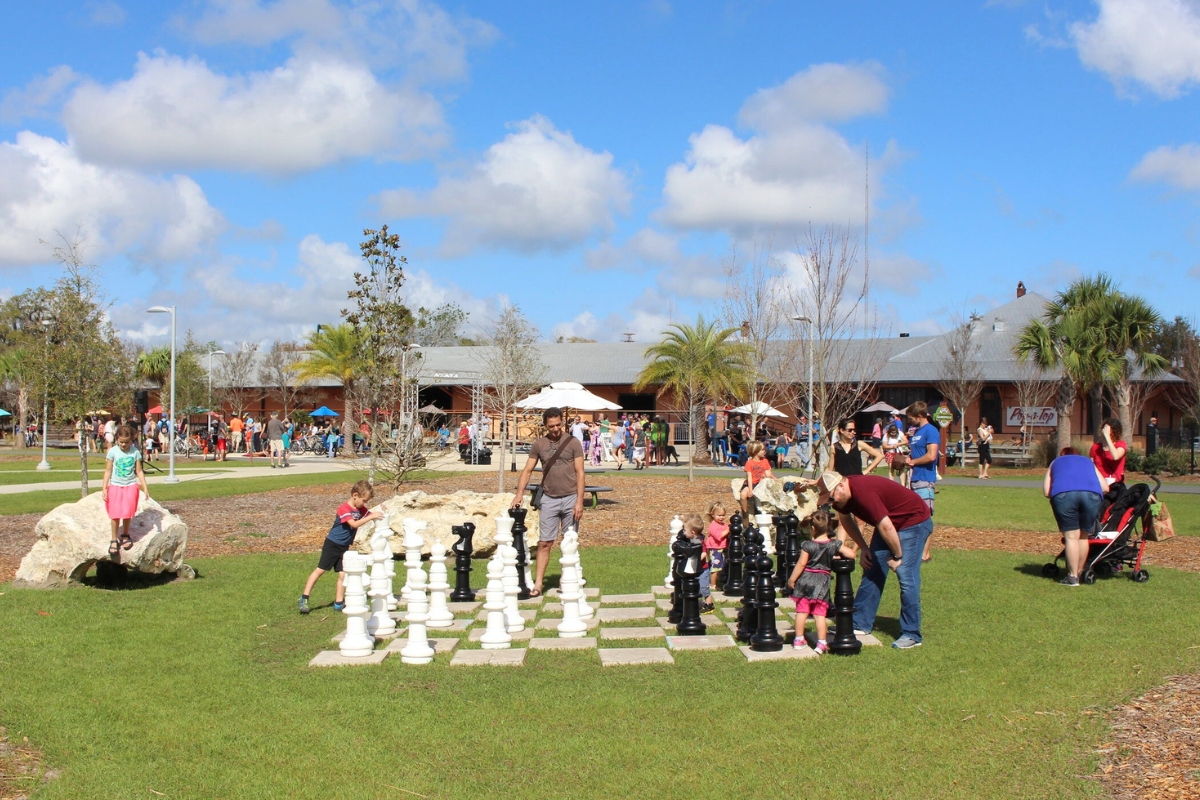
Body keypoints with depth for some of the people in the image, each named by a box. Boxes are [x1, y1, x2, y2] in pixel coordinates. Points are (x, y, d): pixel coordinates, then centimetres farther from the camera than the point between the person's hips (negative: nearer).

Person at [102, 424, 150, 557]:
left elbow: (139, 471, 2)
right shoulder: (113, 452, -8)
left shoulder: (135, 452, -4)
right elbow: (108, 471, -4)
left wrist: (145, 488, 0)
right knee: (115, 514, 0)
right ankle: (114, 540, 9)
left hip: (131, 486, 1)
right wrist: (104, 488, -7)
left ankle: (125, 535, 26)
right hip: (115, 486, -1)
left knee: (127, 512, 5)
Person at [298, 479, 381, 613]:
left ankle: (339, 603, 9)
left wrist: (379, 513, -15)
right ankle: (304, 599, 1)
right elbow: (354, 524, -31)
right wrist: (371, 517, -35)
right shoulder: (344, 508, -20)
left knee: (343, 574, 3)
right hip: (332, 544, -7)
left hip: (344, 547, 7)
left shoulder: (360, 509, 5)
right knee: (320, 570, -3)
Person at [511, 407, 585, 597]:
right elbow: (527, 470, 5)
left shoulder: (573, 443, -2)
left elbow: (579, 473, -3)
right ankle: (538, 584, 0)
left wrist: (579, 501, -10)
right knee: (544, 543, 0)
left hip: (570, 498, -1)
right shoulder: (538, 445, 5)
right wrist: (519, 493, -9)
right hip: (549, 498, 1)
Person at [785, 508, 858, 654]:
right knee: (820, 614, 2)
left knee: (801, 611, 9)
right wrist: (853, 550, 15)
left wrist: (791, 579, 0)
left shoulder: (807, 545, -8)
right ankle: (821, 643, 0)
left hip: (805, 581, 0)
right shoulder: (835, 544, -5)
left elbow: (801, 564, -8)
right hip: (822, 583, 0)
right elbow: (852, 554, -8)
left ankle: (798, 640, 17)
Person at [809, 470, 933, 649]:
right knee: (872, 570, 6)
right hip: (890, 524, 9)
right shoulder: (843, 495, -5)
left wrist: (897, 556, -19)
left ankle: (911, 635, -8)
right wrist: (863, 548, 9)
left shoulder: (864, 492, -34)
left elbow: (886, 527, -31)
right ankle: (860, 623, 13)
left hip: (915, 522, -9)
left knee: (906, 577, -14)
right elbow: (846, 519, 14)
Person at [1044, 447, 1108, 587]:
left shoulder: (1055, 462, 33)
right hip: (1092, 494, 2)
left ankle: (1072, 577, -2)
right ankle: (1079, 573, 22)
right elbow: (1105, 488, 26)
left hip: (1063, 494, -1)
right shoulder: (1088, 462, 37)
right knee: (1083, 536, 15)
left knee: (1071, 537, 1)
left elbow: (1046, 492, 20)